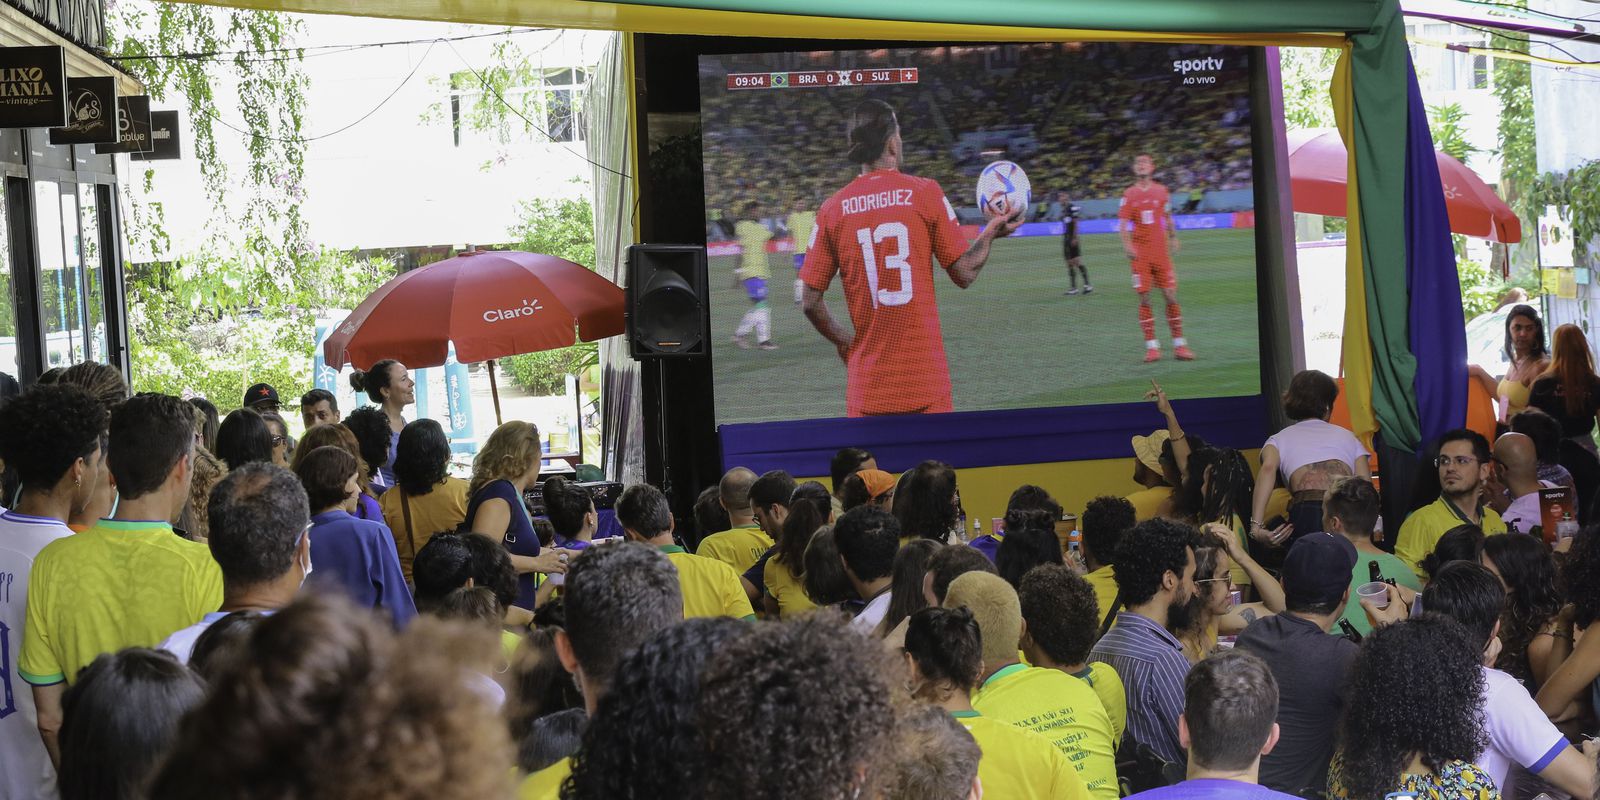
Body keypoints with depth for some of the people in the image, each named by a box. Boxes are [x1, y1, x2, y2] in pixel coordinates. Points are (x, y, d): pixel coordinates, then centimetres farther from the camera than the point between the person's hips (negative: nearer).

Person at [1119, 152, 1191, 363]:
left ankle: (1179, 345, 4)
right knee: (1144, 299, -2)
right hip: (1140, 253, -1)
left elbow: (1168, 218, 16)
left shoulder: (1162, 191, 6)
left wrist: (1173, 239, 9)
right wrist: (1127, 244, -18)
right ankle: (1151, 347, 4)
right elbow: (1123, 223, -3)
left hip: (1161, 251, 1)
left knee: (1171, 296, -2)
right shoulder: (1129, 194, 2)